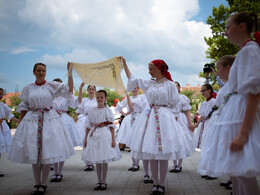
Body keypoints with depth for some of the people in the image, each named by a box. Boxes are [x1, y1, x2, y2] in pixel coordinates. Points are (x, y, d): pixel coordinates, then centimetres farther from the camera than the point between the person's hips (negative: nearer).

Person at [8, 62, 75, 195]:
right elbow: (24, 107, 11)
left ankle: (43, 184, 13)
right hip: (32, 120, 2)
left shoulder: (52, 86, 4)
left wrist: (69, 72, -7)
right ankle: (37, 184, 17)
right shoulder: (29, 88, 9)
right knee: (33, 153, 4)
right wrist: (20, 124, 7)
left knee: (47, 152, -1)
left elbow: (69, 89, -5)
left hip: (49, 120, -1)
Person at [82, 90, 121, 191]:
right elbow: (89, 125, 11)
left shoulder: (108, 110, 0)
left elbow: (111, 125, -1)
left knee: (104, 160, 0)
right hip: (94, 135, 3)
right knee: (97, 161, 8)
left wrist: (113, 139, -6)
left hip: (105, 136, -3)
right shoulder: (92, 110, 8)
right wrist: (85, 138, 9)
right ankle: (99, 181, 18)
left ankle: (104, 182, 13)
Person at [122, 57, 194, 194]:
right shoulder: (149, 83, 13)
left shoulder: (169, 84, 1)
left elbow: (174, 103, 2)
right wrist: (124, 64, 22)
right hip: (150, 118, 4)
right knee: (151, 153, 3)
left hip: (164, 117, -4)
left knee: (163, 154, -4)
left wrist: (162, 107, 0)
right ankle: (155, 183, 13)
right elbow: (132, 79, 20)